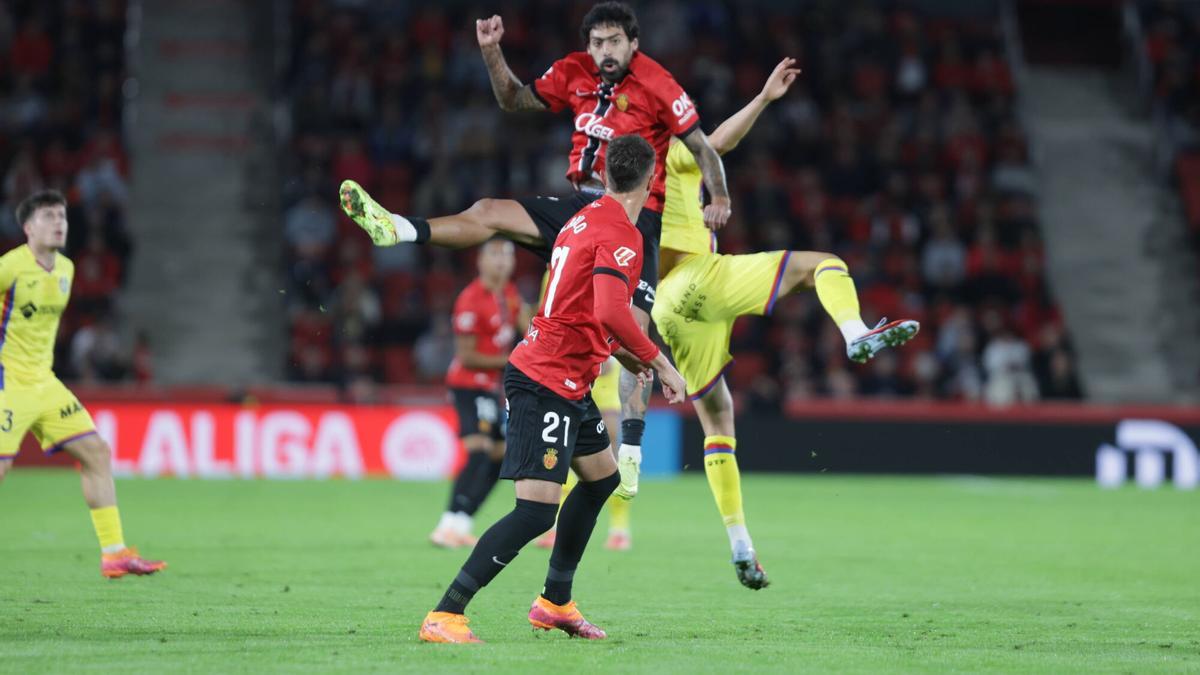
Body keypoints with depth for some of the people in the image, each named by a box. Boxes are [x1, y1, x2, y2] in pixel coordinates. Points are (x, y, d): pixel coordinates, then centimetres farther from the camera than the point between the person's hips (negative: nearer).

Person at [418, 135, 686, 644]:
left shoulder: (586, 219, 13)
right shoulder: (621, 236, -16)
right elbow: (610, 314, -30)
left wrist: (622, 355, 27)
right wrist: (660, 364, -20)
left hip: (566, 382, 10)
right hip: (548, 383, -10)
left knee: (602, 478, 23)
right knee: (536, 511, -15)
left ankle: (555, 602, 31)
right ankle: (444, 617, -17)